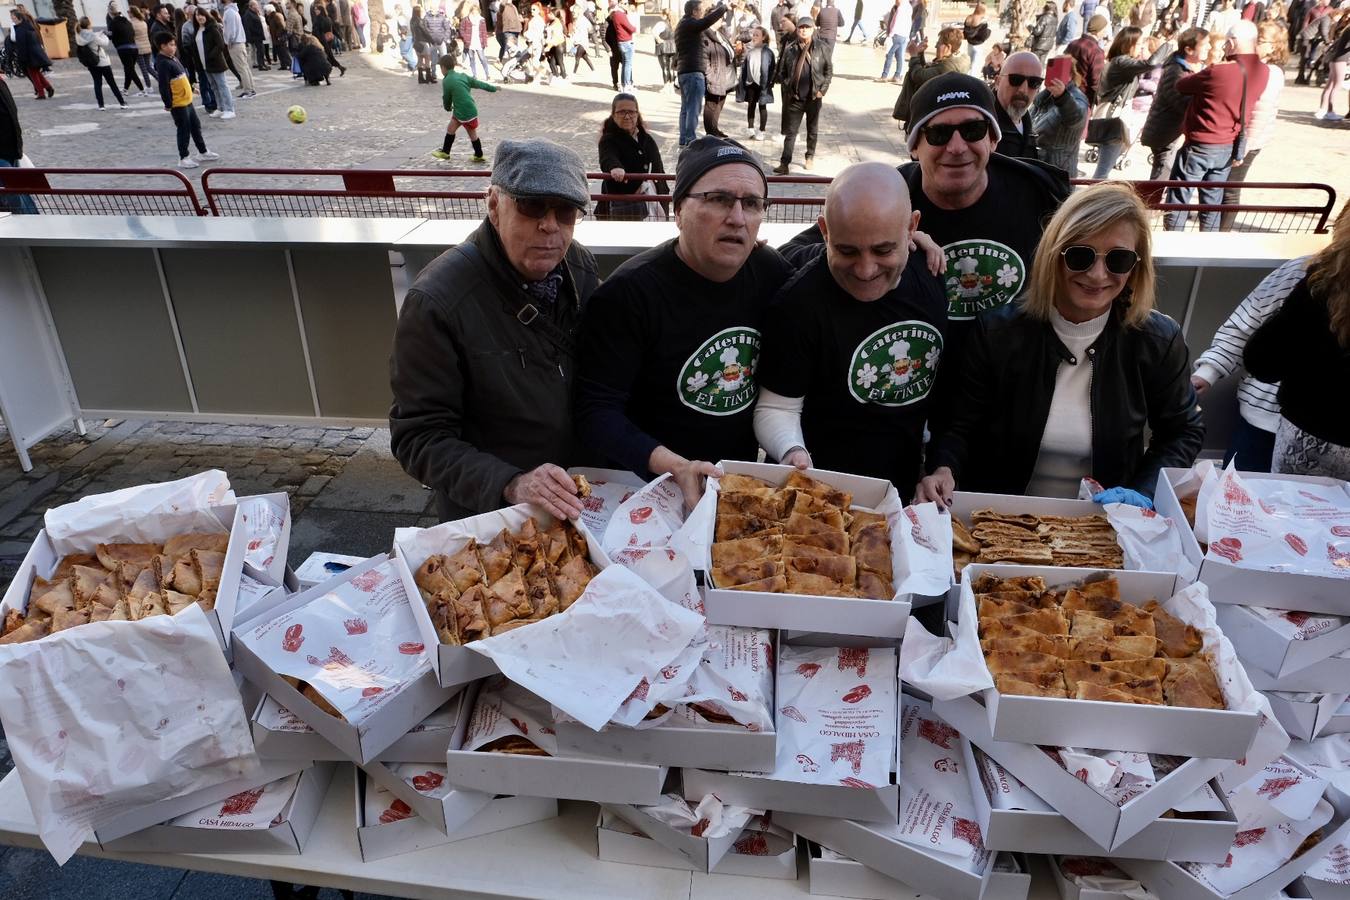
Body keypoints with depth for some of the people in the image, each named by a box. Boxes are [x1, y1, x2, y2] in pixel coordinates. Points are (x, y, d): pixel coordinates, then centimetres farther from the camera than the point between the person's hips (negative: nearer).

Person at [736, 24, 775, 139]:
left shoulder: (767, 52, -6)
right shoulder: (749, 50, 7)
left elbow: (772, 69, -6)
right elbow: (744, 67, 8)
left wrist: (769, 83, -12)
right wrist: (742, 81, 2)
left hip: (762, 84, -4)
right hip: (750, 82, 4)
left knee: (762, 106, 4)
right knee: (750, 105, 9)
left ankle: (761, 131, 9)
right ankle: (750, 129, 16)